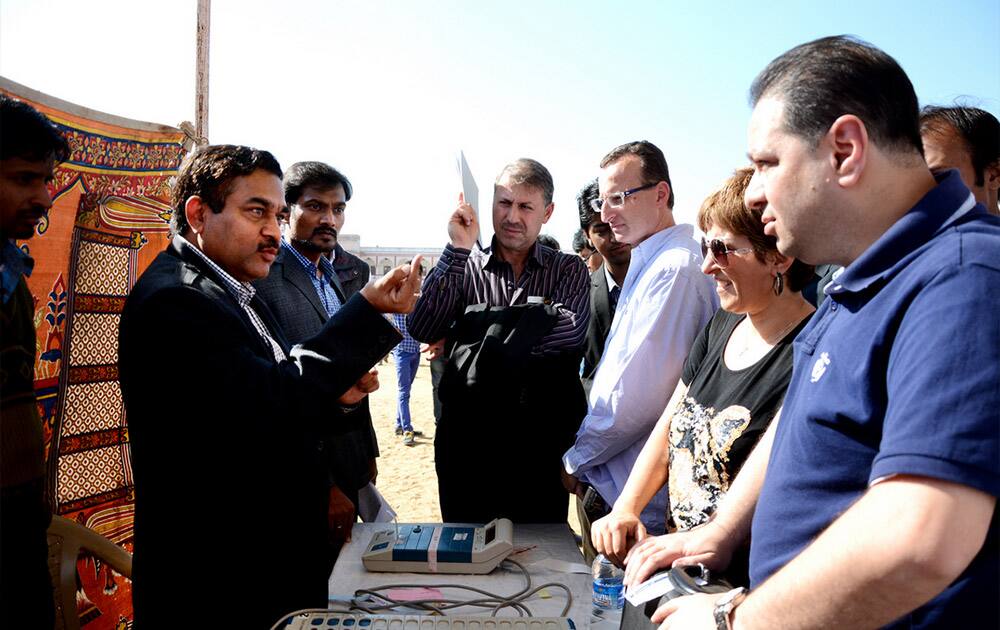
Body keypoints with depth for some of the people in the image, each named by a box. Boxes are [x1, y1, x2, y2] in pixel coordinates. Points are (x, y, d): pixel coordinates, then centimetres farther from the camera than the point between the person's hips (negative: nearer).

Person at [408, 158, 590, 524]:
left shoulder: (569, 270, 4)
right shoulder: (464, 267, 5)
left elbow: (570, 329, -16)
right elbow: (421, 329, -10)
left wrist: (471, 331, -13)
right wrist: (458, 250, -14)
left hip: (541, 448, 0)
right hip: (467, 444, 1)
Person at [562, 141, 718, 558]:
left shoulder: (674, 268, -20)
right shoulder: (650, 263, 13)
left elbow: (638, 397, -23)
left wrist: (576, 460, -10)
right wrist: (585, 454, 11)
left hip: (634, 498, -9)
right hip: (608, 482, 9)